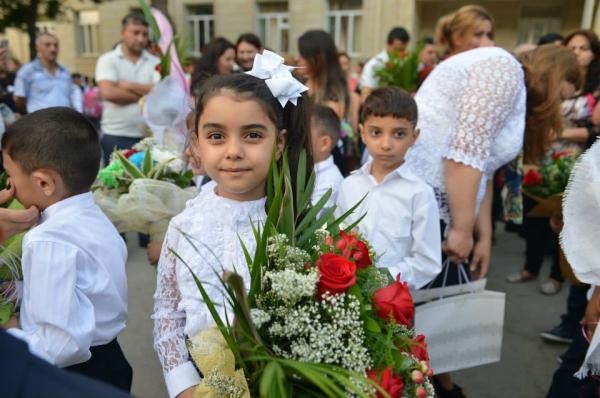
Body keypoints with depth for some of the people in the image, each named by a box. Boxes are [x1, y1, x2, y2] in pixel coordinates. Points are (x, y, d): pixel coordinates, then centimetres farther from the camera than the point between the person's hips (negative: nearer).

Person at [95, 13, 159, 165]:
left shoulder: (155, 62, 8)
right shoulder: (107, 60, 2)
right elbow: (108, 93, -13)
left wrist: (130, 86, -7)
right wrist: (145, 94, -6)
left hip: (148, 135, 2)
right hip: (116, 136, -2)